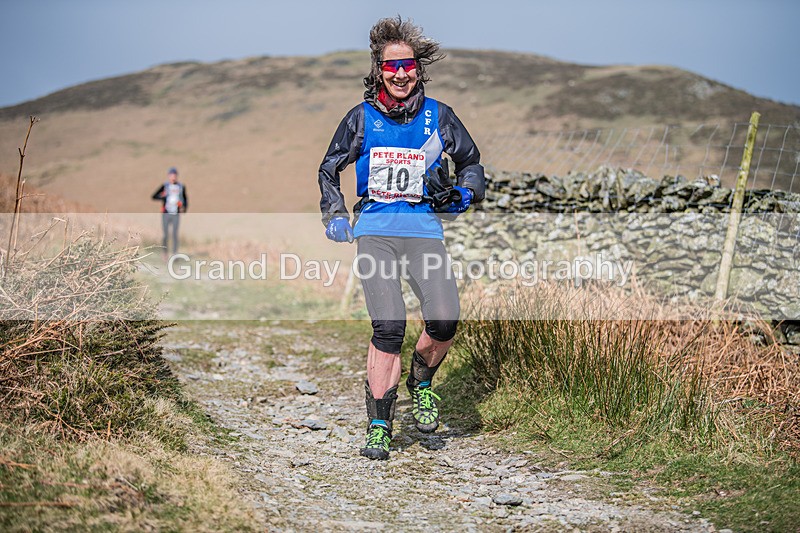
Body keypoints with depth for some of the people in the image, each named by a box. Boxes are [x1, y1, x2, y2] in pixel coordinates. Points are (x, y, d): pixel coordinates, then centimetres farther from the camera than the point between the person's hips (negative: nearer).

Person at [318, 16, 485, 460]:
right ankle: (378, 428, -3)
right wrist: (334, 216, 7)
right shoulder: (362, 117, 7)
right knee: (388, 327, -16)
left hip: (423, 227, 1)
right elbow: (329, 169, 19)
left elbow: (471, 161, 20)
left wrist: (466, 193, 0)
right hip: (374, 228, -1)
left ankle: (421, 382, 13)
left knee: (444, 319, -20)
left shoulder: (437, 116, 7)